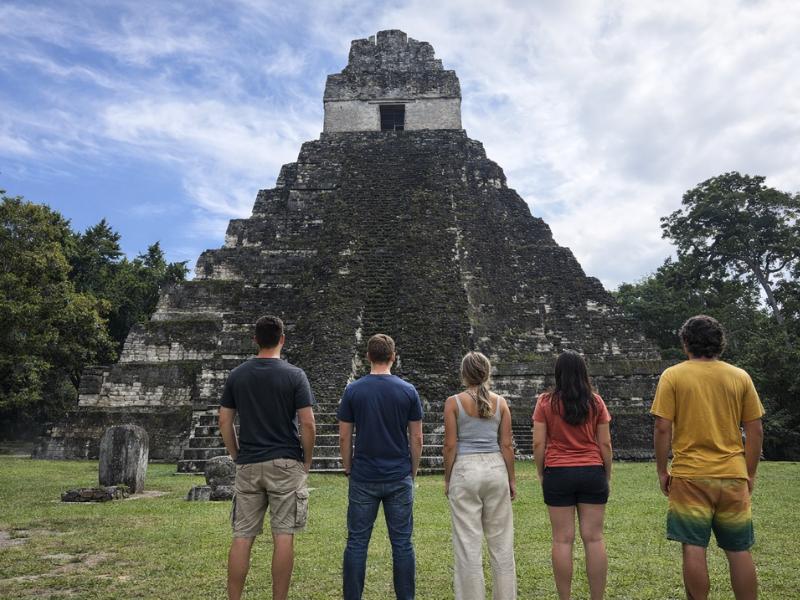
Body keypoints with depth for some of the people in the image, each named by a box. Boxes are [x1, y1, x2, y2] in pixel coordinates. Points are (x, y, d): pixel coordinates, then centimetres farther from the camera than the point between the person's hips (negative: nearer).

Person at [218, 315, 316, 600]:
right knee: (283, 536, 4)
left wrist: (236, 455, 14)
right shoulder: (294, 375, -7)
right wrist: (307, 460, 3)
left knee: (242, 536, 8)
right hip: (286, 464, -3)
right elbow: (307, 423, -10)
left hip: (248, 465, 3)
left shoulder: (237, 375, 3)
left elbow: (224, 422, 4)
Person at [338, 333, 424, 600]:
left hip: (364, 478, 0)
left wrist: (348, 469, 11)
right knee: (402, 543, 8)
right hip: (399, 478, 0)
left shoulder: (353, 390, -5)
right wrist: (413, 472, 10)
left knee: (357, 543, 8)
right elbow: (416, 439, -2)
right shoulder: (408, 390, -5)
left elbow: (344, 437, -2)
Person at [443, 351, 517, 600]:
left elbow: (450, 445, -7)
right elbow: (506, 444, 2)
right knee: (501, 541, 13)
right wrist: (512, 479, 10)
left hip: (465, 470, -3)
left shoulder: (454, 402, -6)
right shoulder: (500, 402, 2)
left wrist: (447, 479, 3)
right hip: (495, 469, 3)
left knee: (468, 542, 4)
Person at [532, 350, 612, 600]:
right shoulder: (595, 401, 2)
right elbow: (605, 444, 2)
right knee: (594, 538, 7)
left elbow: (539, 444, -4)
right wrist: (607, 475, 12)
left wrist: (541, 475, 7)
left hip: (558, 474, -1)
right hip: (592, 472, 2)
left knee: (563, 540, 4)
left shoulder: (545, 402, -3)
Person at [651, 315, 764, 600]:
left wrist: (662, 471, 3)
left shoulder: (673, 376, -4)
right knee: (739, 550, 13)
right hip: (733, 476, 3)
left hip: (689, 476, -3)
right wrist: (750, 473, 14)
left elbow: (663, 428, -8)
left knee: (694, 549, 3)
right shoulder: (740, 377, 4)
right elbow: (755, 431, 5)